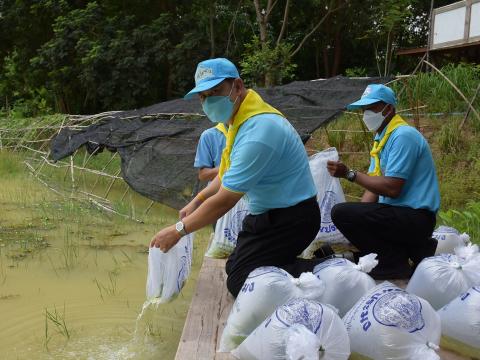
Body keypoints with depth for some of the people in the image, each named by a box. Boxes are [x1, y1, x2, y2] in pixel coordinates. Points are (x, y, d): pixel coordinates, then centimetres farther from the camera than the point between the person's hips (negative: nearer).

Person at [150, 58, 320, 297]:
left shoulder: (257, 131, -28)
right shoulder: (242, 117, 4)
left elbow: (225, 200, -24)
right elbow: (229, 173, 20)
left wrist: (179, 230, -13)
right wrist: (197, 200, 10)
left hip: (288, 220, -10)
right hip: (269, 214, 10)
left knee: (239, 283, -9)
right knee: (233, 267, 18)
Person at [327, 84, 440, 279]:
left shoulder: (403, 136, -16)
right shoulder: (382, 138, 15)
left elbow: (392, 189, -23)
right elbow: (374, 185, 12)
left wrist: (349, 173, -19)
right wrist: (356, 216, -3)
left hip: (414, 217, -10)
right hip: (402, 213, 10)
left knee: (341, 212, -21)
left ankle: (393, 265, -8)